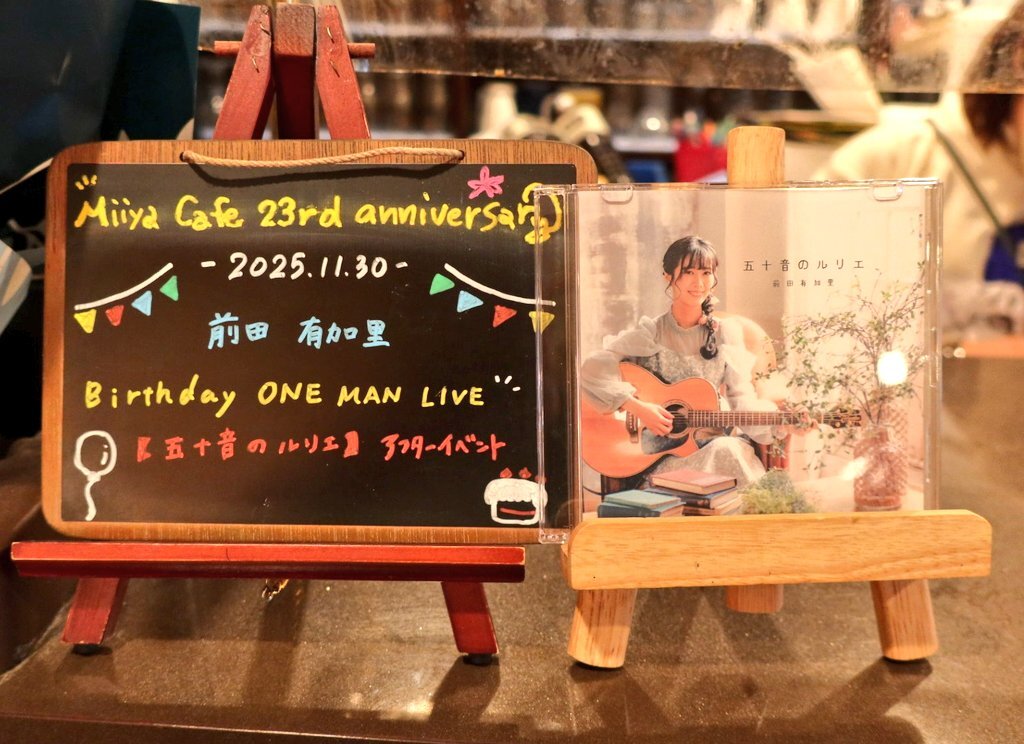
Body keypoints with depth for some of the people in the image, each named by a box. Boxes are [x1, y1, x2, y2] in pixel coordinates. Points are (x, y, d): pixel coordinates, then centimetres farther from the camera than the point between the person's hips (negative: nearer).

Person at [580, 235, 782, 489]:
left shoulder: (727, 333, 8)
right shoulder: (652, 333, -1)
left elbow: (741, 399, 2)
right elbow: (592, 368, -12)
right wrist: (637, 406, -21)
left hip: (721, 439, 3)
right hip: (662, 454, -3)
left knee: (728, 451, -31)